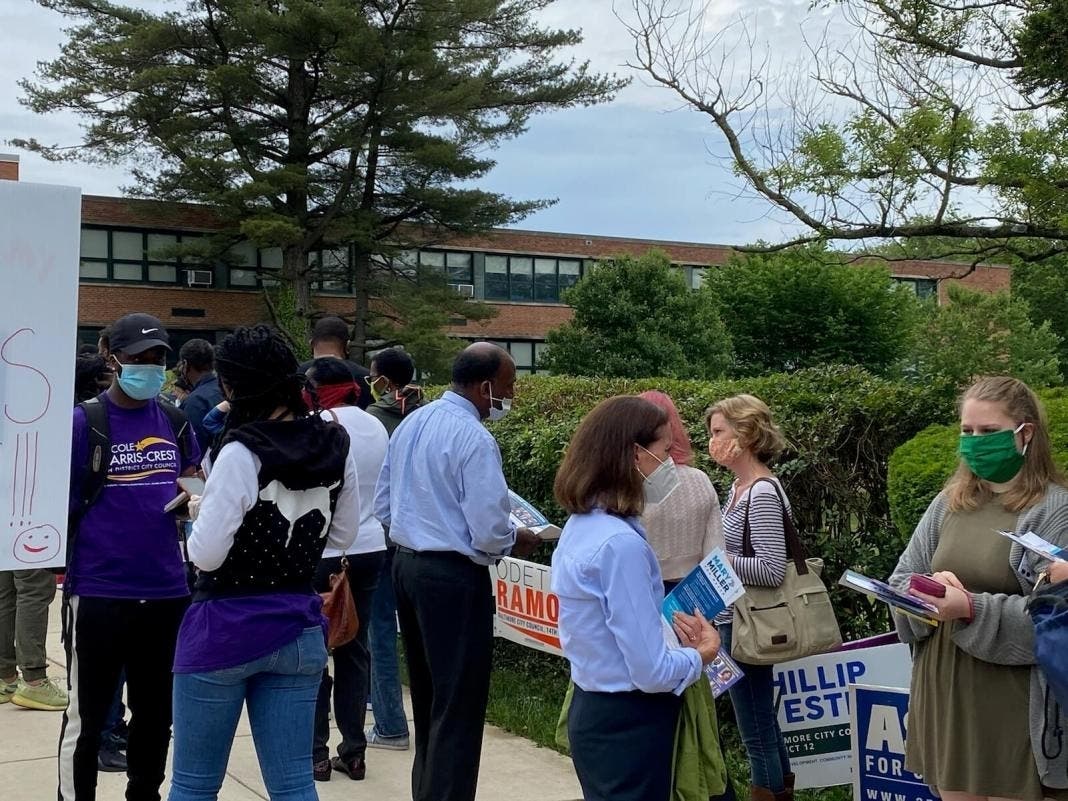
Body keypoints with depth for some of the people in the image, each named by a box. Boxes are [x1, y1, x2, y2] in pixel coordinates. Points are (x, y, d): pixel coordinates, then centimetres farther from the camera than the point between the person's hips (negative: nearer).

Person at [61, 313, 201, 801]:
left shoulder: (176, 421, 6)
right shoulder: (83, 421, -7)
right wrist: (71, 571, -10)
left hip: (167, 592, 4)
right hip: (98, 593, -4)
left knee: (156, 713, 15)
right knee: (87, 716, 7)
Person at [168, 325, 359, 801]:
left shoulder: (241, 453, -17)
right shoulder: (335, 446, 2)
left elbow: (206, 555, -18)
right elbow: (342, 535, 13)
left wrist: (202, 513, 1)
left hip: (226, 628, -5)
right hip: (298, 627, 6)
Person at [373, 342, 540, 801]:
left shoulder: (411, 424, 7)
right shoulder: (475, 439, -18)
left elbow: (383, 507, 14)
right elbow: (488, 533, -20)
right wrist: (515, 542, -1)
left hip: (407, 564, 9)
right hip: (454, 577, -9)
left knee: (428, 695, 21)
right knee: (458, 706, 1)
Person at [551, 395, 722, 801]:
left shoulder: (580, 526, 4)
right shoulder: (621, 543, -25)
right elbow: (652, 673, -24)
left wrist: (670, 626, 4)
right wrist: (700, 654, -5)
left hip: (594, 710, 9)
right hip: (628, 724, -9)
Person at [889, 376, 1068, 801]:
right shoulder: (948, 503, 10)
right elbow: (901, 580, 9)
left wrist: (972, 609, -26)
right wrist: (926, 591, -14)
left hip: (1013, 705, -5)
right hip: (944, 691, 5)